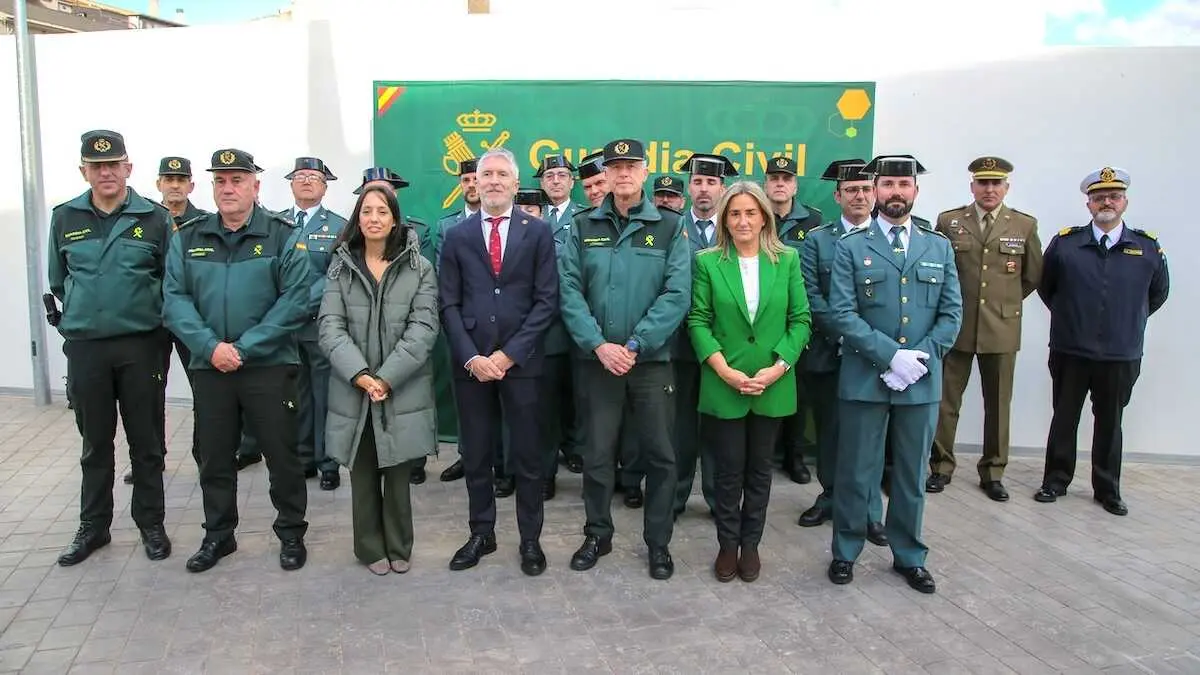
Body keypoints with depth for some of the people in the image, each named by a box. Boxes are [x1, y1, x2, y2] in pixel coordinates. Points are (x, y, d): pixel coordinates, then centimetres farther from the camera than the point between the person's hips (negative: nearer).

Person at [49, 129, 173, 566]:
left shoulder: (155, 218, -3)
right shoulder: (64, 218, 5)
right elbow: (57, 280, 15)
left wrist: (150, 316, 1)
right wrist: (85, 314, 13)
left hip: (141, 346, -2)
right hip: (84, 347, 2)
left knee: (146, 440, 7)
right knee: (95, 442, 13)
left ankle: (150, 523, 21)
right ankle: (93, 526, 26)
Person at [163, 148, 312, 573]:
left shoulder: (284, 236, -3)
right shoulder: (188, 238, 7)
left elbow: (295, 301, -10)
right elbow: (175, 299, 1)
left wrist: (245, 347, -15)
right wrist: (210, 346, -14)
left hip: (270, 366, -3)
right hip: (209, 366, 3)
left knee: (282, 454, 5)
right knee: (213, 456, 13)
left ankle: (291, 534, 22)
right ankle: (218, 535, 31)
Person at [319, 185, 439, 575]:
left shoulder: (420, 268, 1)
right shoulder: (341, 268, 6)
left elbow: (423, 329, -7)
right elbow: (330, 327, -3)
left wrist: (386, 378, -15)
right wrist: (361, 376, -16)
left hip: (403, 392, -1)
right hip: (354, 391, 1)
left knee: (398, 475, 7)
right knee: (362, 475, 10)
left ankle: (398, 546, 25)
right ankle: (370, 548, 26)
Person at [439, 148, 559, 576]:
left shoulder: (538, 232, 2)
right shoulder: (457, 236, 8)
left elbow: (546, 301, -4)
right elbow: (448, 304, 4)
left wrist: (509, 354, -11)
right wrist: (470, 357, -9)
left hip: (521, 361, -2)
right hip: (470, 361, 2)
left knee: (527, 455, 6)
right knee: (475, 454, 11)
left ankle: (530, 540, 20)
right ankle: (481, 534, 26)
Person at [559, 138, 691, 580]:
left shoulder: (669, 227, 1)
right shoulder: (583, 227, 5)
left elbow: (677, 295, -8)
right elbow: (570, 291, -2)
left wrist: (635, 346, -15)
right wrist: (599, 345, -14)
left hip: (653, 361, -1)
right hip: (597, 360, 1)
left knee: (660, 455, 6)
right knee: (598, 453, 9)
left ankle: (658, 542, 22)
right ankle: (597, 535, 27)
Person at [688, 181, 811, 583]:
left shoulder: (787, 260, 2)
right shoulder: (708, 262, -2)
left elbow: (800, 320, 1)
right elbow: (698, 321, -4)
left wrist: (778, 368, -11)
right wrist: (724, 370, -14)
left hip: (773, 386, 2)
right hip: (723, 385, -1)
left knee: (760, 468, 12)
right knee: (729, 469, 7)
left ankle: (751, 543, 26)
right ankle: (727, 544, 23)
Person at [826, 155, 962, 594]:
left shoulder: (940, 248, 10)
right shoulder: (851, 247, 0)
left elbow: (952, 313, 5)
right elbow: (842, 313, -8)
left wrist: (921, 358, -9)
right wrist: (890, 355, -17)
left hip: (922, 380, 3)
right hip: (864, 379, -2)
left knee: (912, 474, 13)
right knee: (855, 471, 6)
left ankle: (909, 556, 28)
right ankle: (846, 552, 22)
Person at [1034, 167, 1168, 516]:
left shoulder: (1148, 247, 0)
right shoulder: (1064, 243, -2)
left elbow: (1158, 293, 14)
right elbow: (1046, 287, 11)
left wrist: (1129, 320, 13)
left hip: (1122, 356, 1)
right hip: (1070, 352, 0)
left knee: (1109, 423, 12)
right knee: (1063, 419, 10)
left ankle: (1107, 490, 23)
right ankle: (1056, 481, 22)